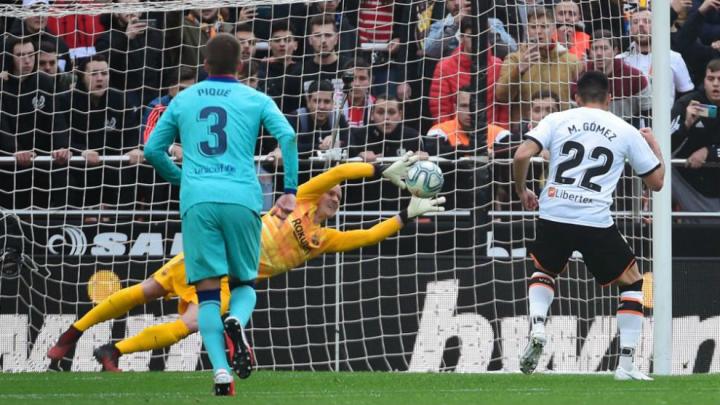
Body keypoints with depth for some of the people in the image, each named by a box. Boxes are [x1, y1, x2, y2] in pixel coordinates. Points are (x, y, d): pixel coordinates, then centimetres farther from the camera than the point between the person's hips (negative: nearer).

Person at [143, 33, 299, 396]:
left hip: (197, 202, 1)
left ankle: (221, 371, -17)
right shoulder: (256, 100, 11)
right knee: (245, 282, 14)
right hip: (242, 199, -1)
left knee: (207, 292, 1)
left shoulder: (183, 100, 17)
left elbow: (152, 150, 19)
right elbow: (288, 137, -5)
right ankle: (236, 320, -21)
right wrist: (290, 192, -1)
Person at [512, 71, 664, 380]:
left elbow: (522, 155, -5)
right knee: (631, 282, 17)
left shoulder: (557, 120, 8)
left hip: (553, 216, 2)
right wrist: (655, 146, 31)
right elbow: (656, 182, 13)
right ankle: (626, 364, 7)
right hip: (596, 223, -2)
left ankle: (537, 327, 3)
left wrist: (522, 192, 14)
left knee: (543, 271, 31)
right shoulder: (627, 132, 8)